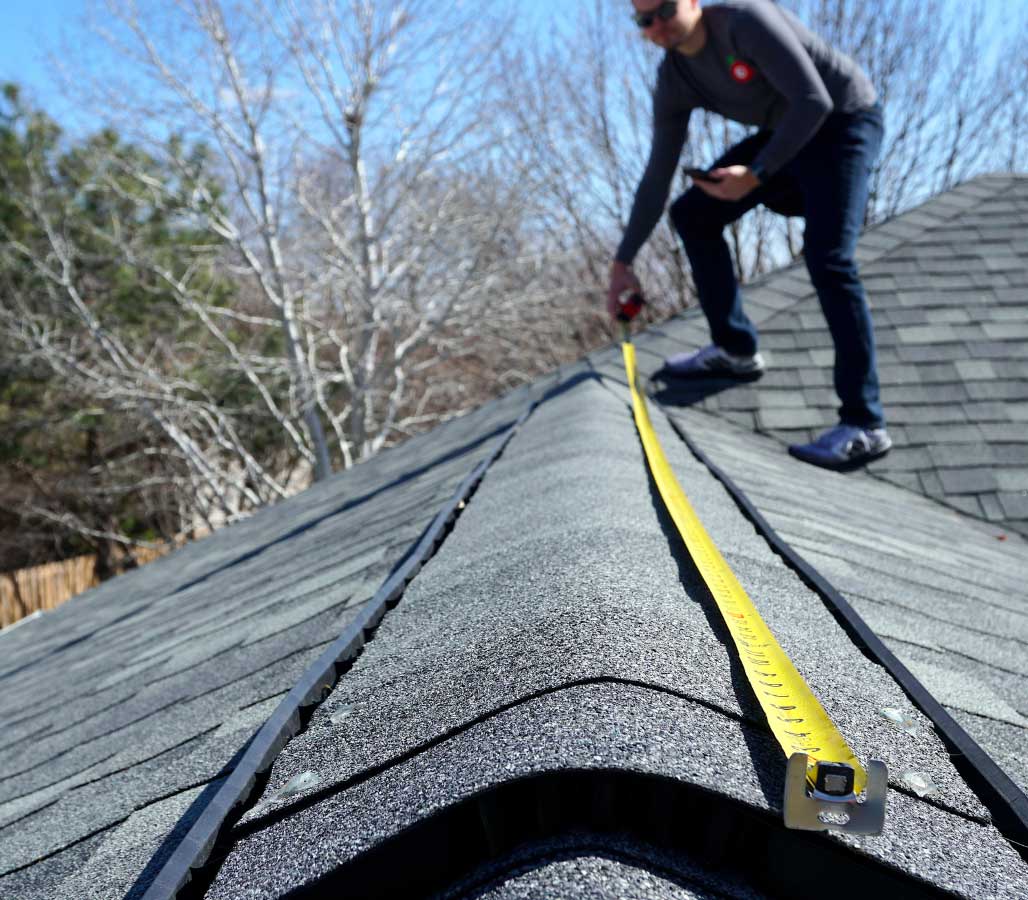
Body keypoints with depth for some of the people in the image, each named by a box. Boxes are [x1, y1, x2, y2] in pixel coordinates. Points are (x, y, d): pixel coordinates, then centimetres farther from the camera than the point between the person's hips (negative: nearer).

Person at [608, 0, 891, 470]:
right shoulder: (674, 80, -3)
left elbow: (815, 101, -29)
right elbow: (657, 177, 1)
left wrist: (755, 176, -31)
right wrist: (621, 263, 0)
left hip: (844, 124, -8)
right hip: (787, 133, 8)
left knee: (826, 256, -26)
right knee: (692, 215, 4)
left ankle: (864, 425, -25)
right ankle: (735, 348, 15)